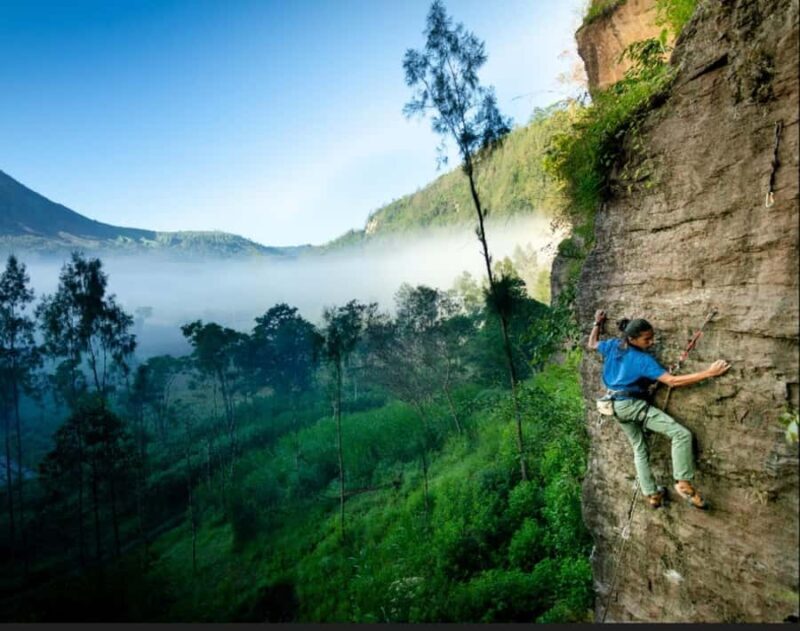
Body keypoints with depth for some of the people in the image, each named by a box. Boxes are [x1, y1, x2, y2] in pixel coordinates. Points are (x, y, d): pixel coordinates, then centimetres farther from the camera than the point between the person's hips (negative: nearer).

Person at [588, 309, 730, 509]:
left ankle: (651, 494, 25)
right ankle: (683, 483, -15)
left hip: (616, 406, 9)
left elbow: (592, 344, 20)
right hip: (633, 404, -8)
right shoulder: (643, 360, -18)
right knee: (681, 434, -14)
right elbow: (672, 381, -24)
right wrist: (708, 373, -25)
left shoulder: (613, 345, 0)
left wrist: (597, 323, 33)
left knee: (639, 448, 19)